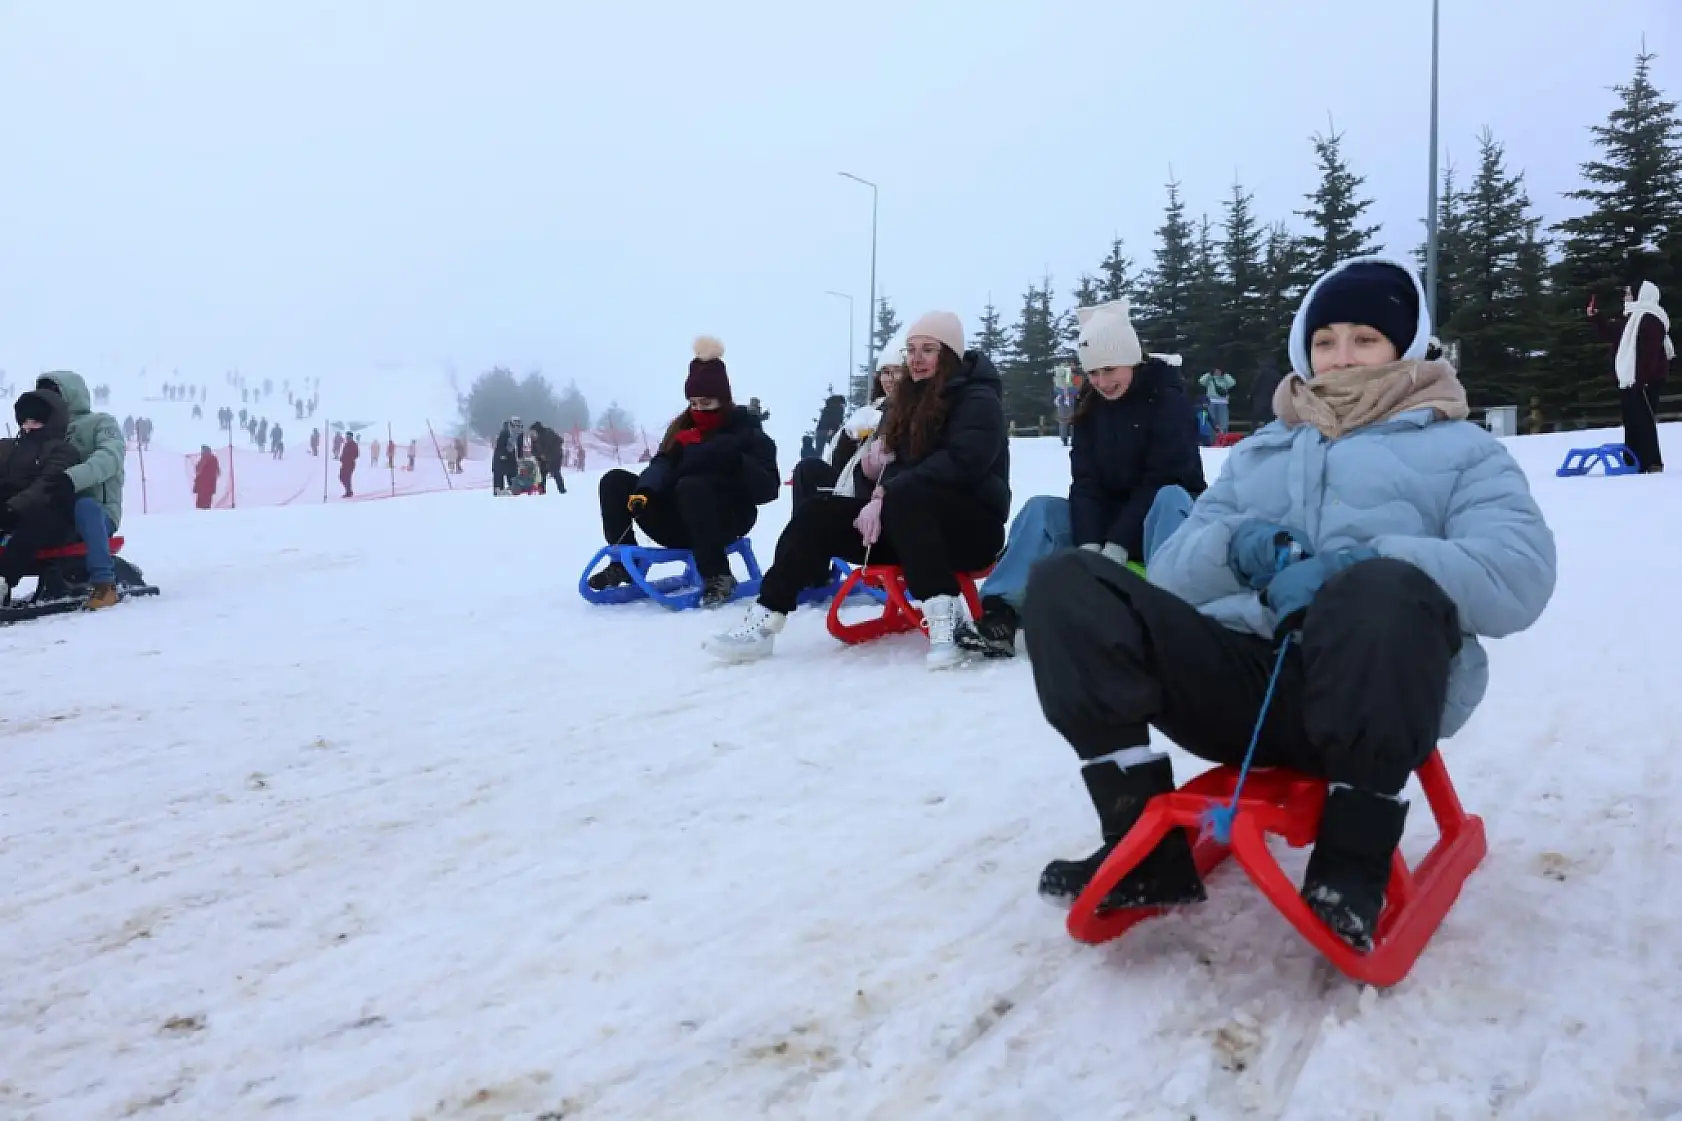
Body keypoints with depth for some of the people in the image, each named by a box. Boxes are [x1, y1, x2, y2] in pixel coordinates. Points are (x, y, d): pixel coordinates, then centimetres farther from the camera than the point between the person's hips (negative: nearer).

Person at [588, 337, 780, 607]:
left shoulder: (747, 431, -2)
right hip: (679, 524, 6)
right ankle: (624, 563, -6)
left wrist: (734, 460, -29)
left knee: (691, 486, -36)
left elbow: (767, 488, -11)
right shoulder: (682, 428, 13)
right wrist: (645, 490, -24)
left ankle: (717, 577, -30)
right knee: (615, 482, -4)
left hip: (727, 520, -5)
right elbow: (662, 464, -2)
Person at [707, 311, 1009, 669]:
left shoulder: (978, 400, -7)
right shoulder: (909, 401, 16)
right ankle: (765, 620, -18)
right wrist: (872, 470, -10)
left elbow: (960, 464, -24)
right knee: (818, 514, -10)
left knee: (903, 495, -37)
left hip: (971, 527, -7)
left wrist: (886, 494, -26)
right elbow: (892, 464, 16)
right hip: (908, 527, 7)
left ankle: (942, 612, -40)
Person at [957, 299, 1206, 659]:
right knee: (1041, 509, -16)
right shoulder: (1089, 406, 2)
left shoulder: (1168, 401, -13)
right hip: (1110, 517, 5)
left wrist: (1115, 548, -28)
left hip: (1165, 518, -5)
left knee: (1171, 498, -36)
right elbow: (1086, 482, -7)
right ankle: (1001, 616, -34)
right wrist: (1089, 545, -24)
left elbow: (1160, 480, -21)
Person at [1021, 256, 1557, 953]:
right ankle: (1147, 846, -18)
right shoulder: (1257, 451, 30)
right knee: (1066, 584, -18)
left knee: (1384, 591, -39)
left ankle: (1355, 864, -20)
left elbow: (1519, 575, -2)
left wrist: (1360, 570, -18)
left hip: (1376, 695, -3)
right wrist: (1231, 546, -6)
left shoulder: (1459, 448, 18)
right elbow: (1171, 569, 18)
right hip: (1242, 676, 4)